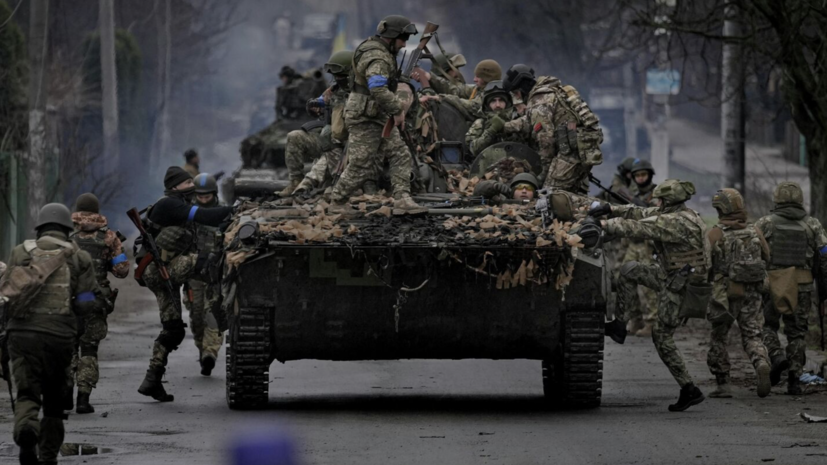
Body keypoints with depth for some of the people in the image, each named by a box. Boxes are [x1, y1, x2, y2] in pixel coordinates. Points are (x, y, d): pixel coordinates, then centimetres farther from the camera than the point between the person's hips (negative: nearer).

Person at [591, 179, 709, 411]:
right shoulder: (675, 213, 4)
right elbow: (641, 214, 9)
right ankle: (619, 325, 20)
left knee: (662, 337, -1)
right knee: (629, 270, 17)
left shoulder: (677, 223, -26)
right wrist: (611, 209, 0)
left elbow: (639, 229, -27)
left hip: (676, 285, -10)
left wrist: (605, 225, -19)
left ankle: (689, 390, 2)